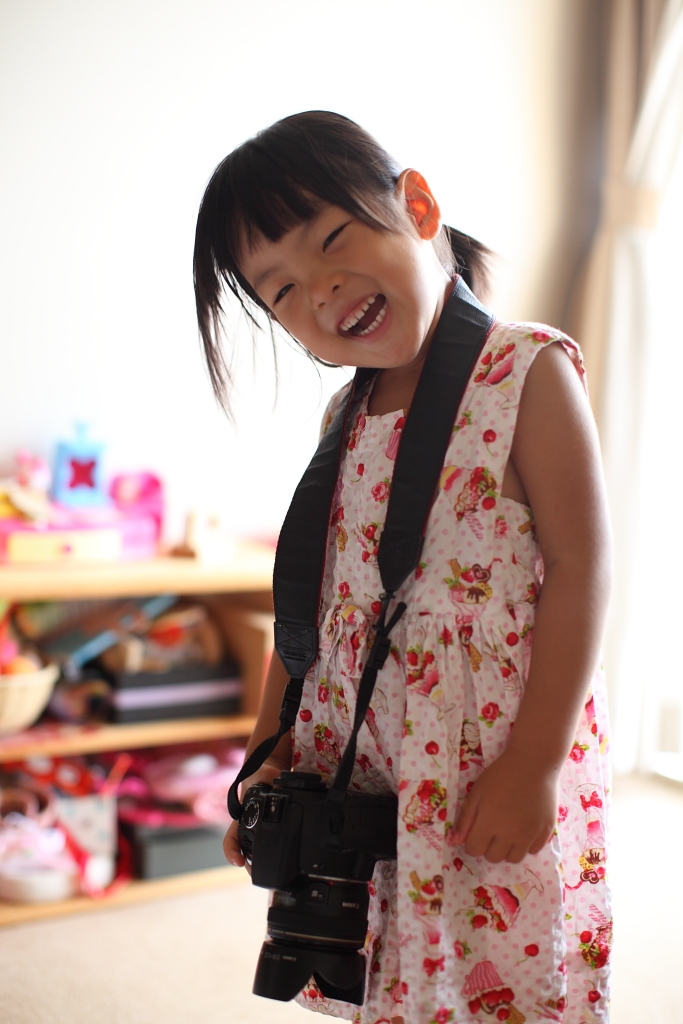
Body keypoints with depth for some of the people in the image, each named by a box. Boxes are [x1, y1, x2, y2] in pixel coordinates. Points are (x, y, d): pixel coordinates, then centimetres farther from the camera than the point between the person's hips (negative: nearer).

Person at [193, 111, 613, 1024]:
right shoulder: (345, 420, 9)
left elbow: (580, 566, -14)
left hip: (493, 767, -5)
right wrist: (267, 763, 12)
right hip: (356, 778, 6)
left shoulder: (527, 370, -10)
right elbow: (314, 599, 13)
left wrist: (534, 762, -17)